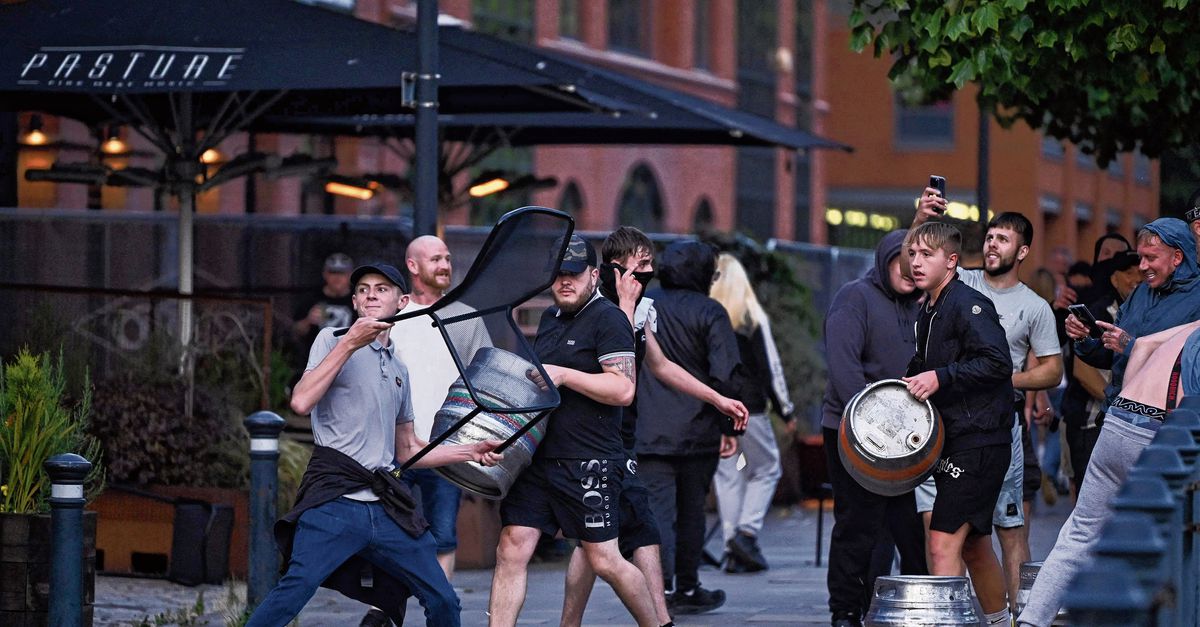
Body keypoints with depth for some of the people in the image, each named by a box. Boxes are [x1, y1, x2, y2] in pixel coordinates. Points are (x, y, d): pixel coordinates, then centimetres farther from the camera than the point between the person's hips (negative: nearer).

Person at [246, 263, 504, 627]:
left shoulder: (399, 370, 23)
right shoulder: (333, 340, 6)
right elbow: (301, 402, -12)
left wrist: (471, 452, 20)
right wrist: (349, 343, -12)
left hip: (387, 508, 6)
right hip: (335, 500, -6)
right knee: (297, 588, -26)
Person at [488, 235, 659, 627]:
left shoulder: (608, 319, -8)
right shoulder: (550, 318, 18)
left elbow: (623, 390, -18)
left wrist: (562, 376, -18)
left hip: (589, 462, -7)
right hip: (538, 458, 7)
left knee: (604, 561, 0)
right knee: (511, 550, -2)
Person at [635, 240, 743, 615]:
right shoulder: (709, 313, -6)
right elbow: (723, 376, -13)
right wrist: (728, 427, -7)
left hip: (648, 432, 1)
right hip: (698, 433, -1)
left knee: (658, 511, -4)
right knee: (691, 511, 14)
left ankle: (663, 587, -20)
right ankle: (687, 589, 22)